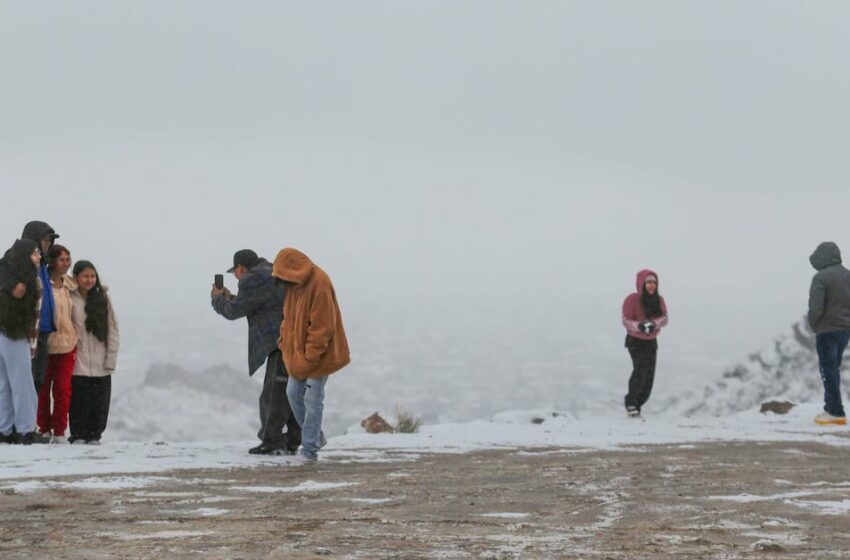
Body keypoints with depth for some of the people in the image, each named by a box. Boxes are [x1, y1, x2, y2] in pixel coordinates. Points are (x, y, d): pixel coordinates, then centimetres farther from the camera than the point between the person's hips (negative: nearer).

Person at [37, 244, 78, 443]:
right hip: (46, 343, -4)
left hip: (66, 343, 4)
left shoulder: (69, 284, 11)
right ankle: (44, 429, 11)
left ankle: (59, 431, 5)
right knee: (43, 388, 2)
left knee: (63, 389, 0)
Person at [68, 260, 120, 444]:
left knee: (100, 401, 2)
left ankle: (94, 435, 12)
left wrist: (111, 359, 0)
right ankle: (78, 434, 6)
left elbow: (112, 330, 6)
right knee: (80, 400, -4)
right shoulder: (69, 299, 0)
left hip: (101, 365, 3)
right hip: (79, 363, -3)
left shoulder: (103, 298, 8)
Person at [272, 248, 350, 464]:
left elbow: (323, 325, -23)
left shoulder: (319, 284, -22)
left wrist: (310, 355, -21)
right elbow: (289, 317, 17)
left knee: (312, 401, -4)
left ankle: (310, 450, 3)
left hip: (317, 355, -9)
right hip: (299, 353, 9)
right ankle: (315, 437, 27)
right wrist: (285, 343, 7)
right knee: (294, 394, 11)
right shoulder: (294, 284, 7)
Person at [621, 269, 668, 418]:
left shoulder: (659, 300, -1)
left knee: (649, 374, -2)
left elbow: (664, 319, -7)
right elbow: (626, 321, -15)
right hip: (635, 341, -5)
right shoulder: (632, 299, -16)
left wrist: (654, 324, -28)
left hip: (651, 342, 5)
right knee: (640, 368, -23)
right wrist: (639, 326, -34)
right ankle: (630, 403, -13)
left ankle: (637, 405, 12)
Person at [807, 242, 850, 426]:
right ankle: (831, 407, 18)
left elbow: (816, 307, -20)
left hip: (827, 330, -7)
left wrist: (813, 324, -3)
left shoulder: (821, 278, -15)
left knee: (828, 370, -2)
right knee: (834, 368, 17)